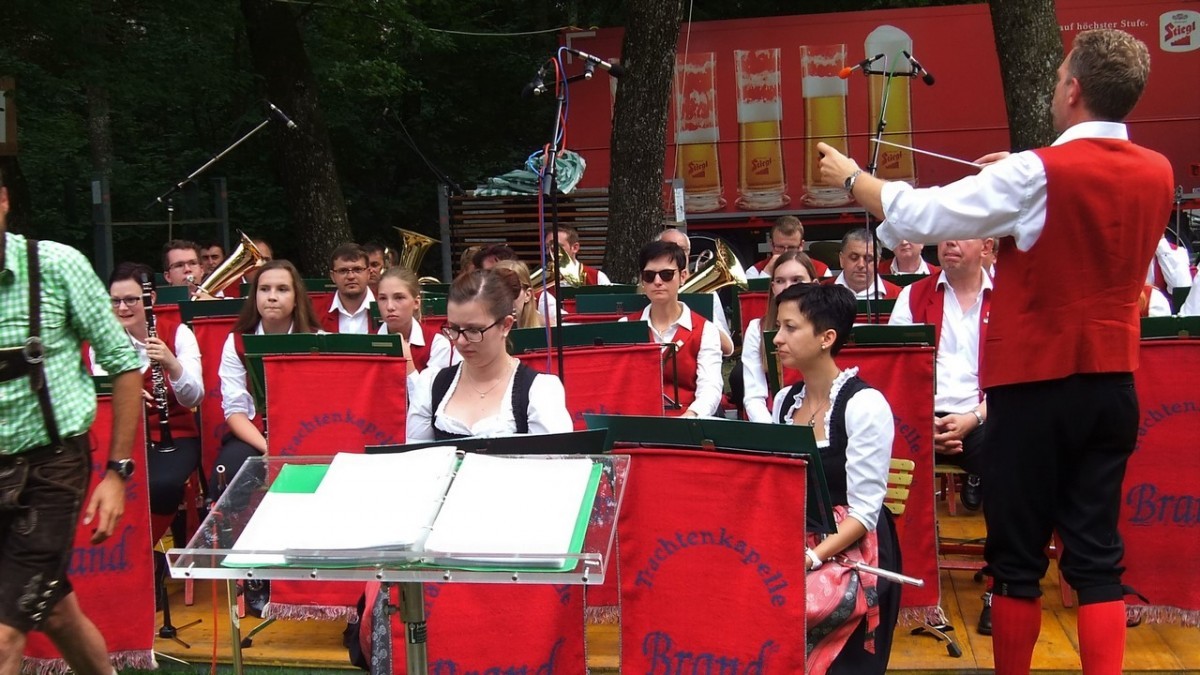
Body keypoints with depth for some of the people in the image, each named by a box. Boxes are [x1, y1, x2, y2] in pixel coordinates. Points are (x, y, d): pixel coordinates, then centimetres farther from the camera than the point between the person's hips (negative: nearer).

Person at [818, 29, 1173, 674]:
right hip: (1112, 382, 5)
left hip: (1035, 383, -5)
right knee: (1096, 553, 8)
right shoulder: (1157, 174, 3)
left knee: (1018, 555, 7)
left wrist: (850, 177, 5)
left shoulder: (1037, 175, -15)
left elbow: (919, 216, -10)